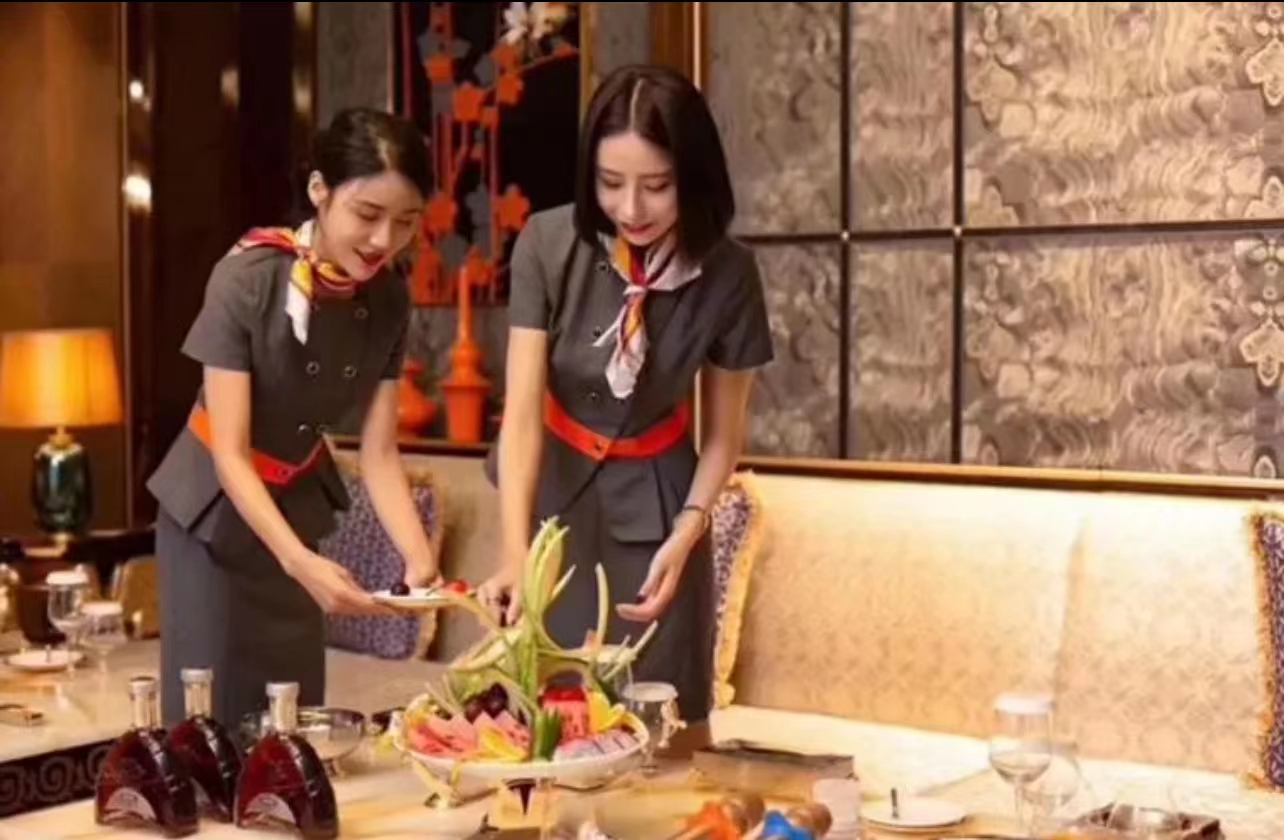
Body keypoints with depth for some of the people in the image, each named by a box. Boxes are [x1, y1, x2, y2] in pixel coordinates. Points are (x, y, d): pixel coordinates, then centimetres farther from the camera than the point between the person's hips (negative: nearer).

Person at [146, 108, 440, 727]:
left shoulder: (388, 297, -12)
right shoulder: (247, 279, -26)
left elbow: (379, 453, -11)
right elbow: (230, 455, -26)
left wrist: (419, 557, -27)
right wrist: (300, 561, -40)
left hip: (298, 505, 5)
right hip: (214, 507, -4)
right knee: (213, 712, 0)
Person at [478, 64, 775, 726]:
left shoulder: (727, 274, -17)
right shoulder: (549, 244, -20)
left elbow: (722, 434, -6)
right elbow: (522, 411, -23)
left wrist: (685, 537, -21)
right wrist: (514, 554, -34)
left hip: (653, 503, 0)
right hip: (554, 493, 0)